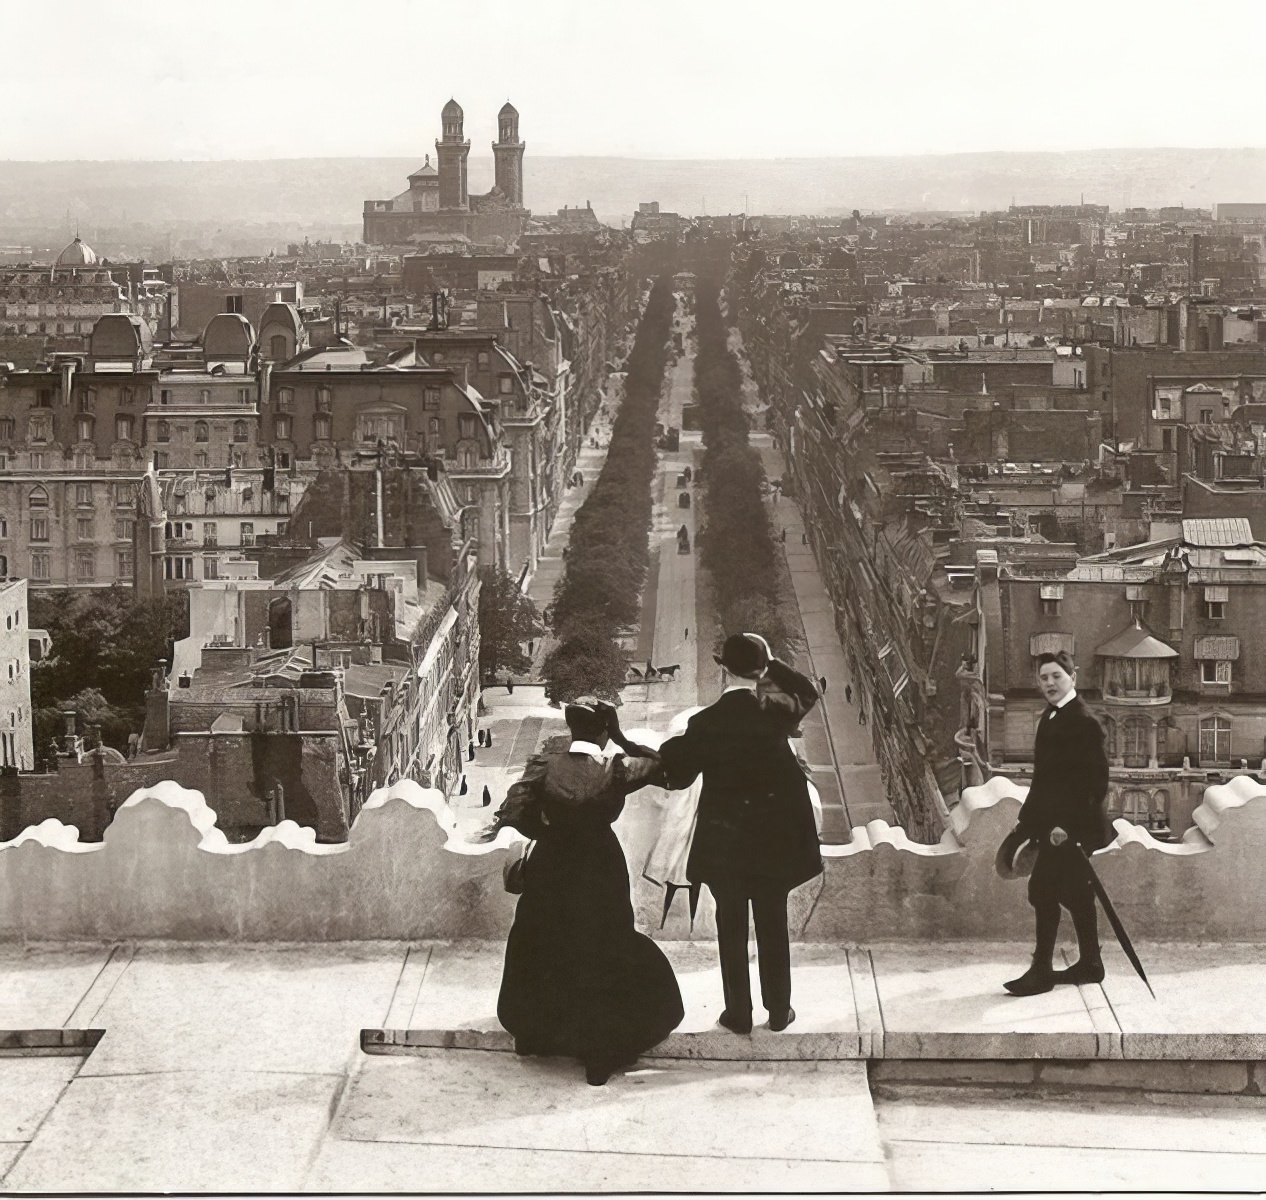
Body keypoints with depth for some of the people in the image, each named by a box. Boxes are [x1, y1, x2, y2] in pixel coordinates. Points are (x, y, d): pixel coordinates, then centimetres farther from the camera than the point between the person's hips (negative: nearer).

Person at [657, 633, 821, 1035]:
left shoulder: (705, 723, -13)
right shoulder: (776, 712, -11)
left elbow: (677, 775, -3)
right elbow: (807, 692, 12)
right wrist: (772, 664, 8)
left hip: (724, 842, -1)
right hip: (773, 838, 1)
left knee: (731, 927, 11)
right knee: (773, 925, 13)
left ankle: (739, 1013, 18)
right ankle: (778, 1011, 23)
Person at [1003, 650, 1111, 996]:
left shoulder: (1082, 722, -16)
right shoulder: (1050, 718, 13)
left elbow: (1094, 781, -20)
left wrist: (1066, 825, -23)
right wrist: (1026, 820, 17)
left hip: (1071, 826, -9)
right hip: (1053, 822, 9)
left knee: (1044, 890, -7)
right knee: (1076, 893, 14)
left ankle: (1041, 972, -1)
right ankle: (1089, 965, 23)